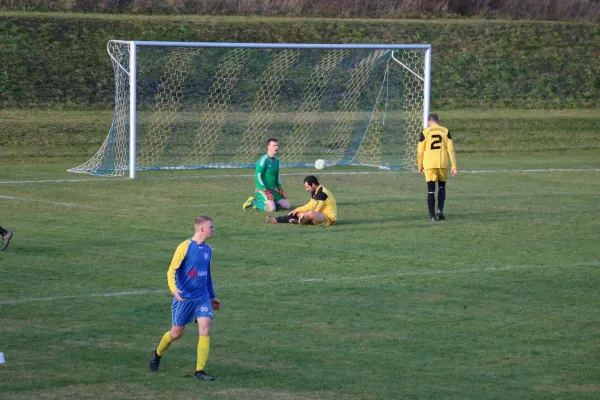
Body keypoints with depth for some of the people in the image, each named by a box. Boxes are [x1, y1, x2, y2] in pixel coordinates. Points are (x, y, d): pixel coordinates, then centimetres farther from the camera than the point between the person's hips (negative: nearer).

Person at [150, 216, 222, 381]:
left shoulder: (207, 250, 8)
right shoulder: (185, 247, -12)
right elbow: (171, 271, -12)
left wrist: (212, 296, 23)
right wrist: (174, 289, -29)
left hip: (203, 297, 5)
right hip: (184, 297, -5)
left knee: (205, 329, -11)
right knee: (176, 332, 7)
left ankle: (200, 370, -7)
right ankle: (157, 353, 37)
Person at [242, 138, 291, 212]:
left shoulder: (276, 160, 11)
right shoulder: (263, 160, -14)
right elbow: (257, 176, -18)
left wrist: (280, 189, 13)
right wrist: (266, 192, -21)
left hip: (272, 190, 8)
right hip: (262, 190, -8)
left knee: (287, 206, -1)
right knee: (272, 209, -29)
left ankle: (261, 203, 9)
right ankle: (254, 202, -3)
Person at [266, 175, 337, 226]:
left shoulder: (322, 193, -20)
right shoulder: (316, 192, 11)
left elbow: (316, 210, -20)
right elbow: (310, 205, 19)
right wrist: (297, 210, 14)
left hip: (329, 219, -11)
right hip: (321, 215, 11)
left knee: (310, 213, -36)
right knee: (299, 214, 12)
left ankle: (299, 222, -7)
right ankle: (276, 220, 7)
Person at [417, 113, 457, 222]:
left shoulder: (425, 132, 1)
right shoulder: (445, 131, 5)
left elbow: (420, 151, 2)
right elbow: (450, 149, 0)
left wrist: (420, 166, 14)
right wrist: (454, 166, 1)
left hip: (429, 165, -1)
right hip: (443, 164, 1)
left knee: (431, 190, 3)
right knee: (442, 186, 20)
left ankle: (432, 216, -3)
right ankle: (440, 210, 3)